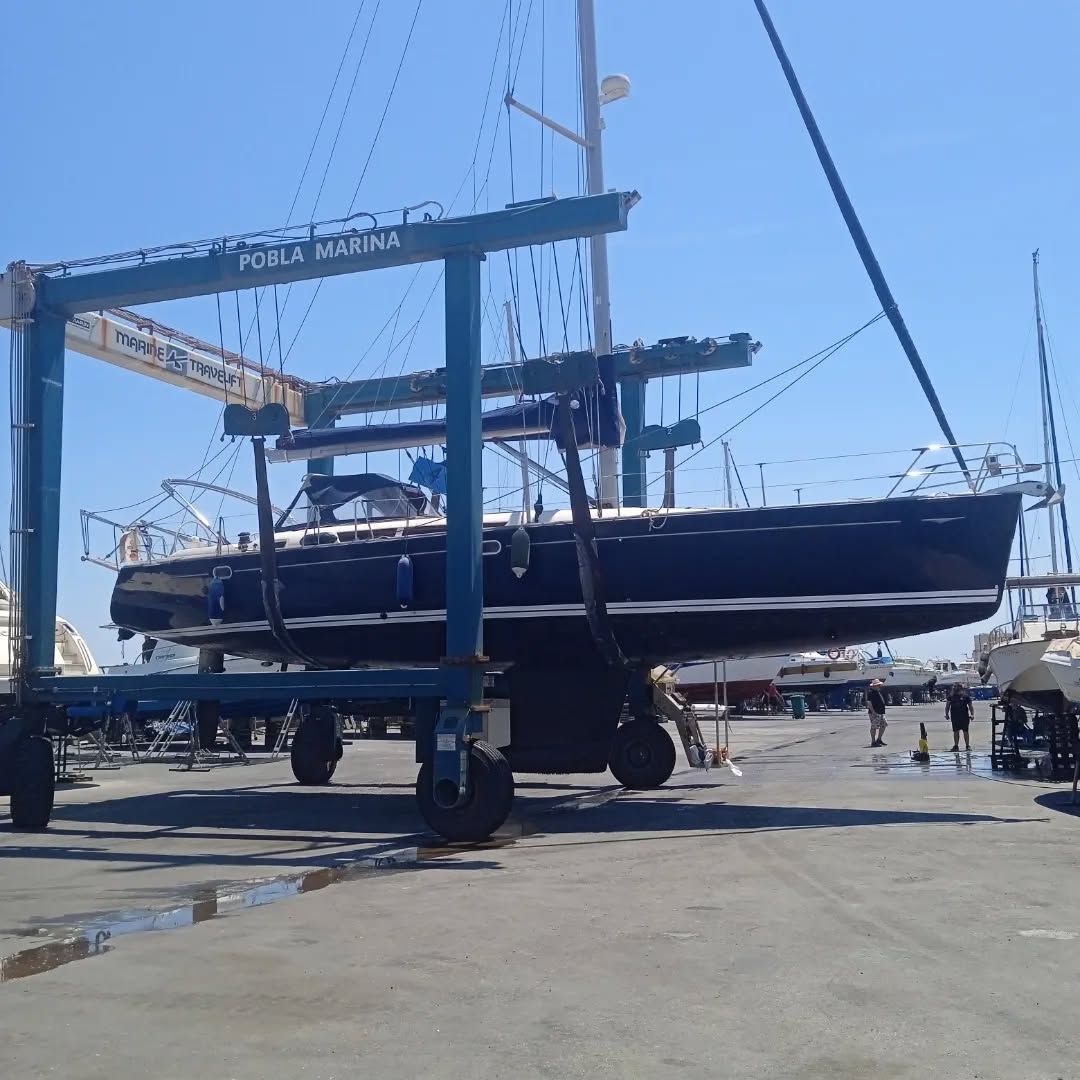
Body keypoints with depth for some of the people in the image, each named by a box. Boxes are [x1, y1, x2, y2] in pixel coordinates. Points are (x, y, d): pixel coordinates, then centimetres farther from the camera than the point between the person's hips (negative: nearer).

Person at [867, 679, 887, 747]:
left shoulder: (879, 692, 18)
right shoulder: (871, 693, -12)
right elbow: (869, 703, -19)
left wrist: (883, 711, 24)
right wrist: (873, 711, -23)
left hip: (881, 713, 10)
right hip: (875, 713, -10)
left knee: (883, 725, 13)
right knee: (874, 727, -6)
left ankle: (879, 739, 24)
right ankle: (873, 742, -1)